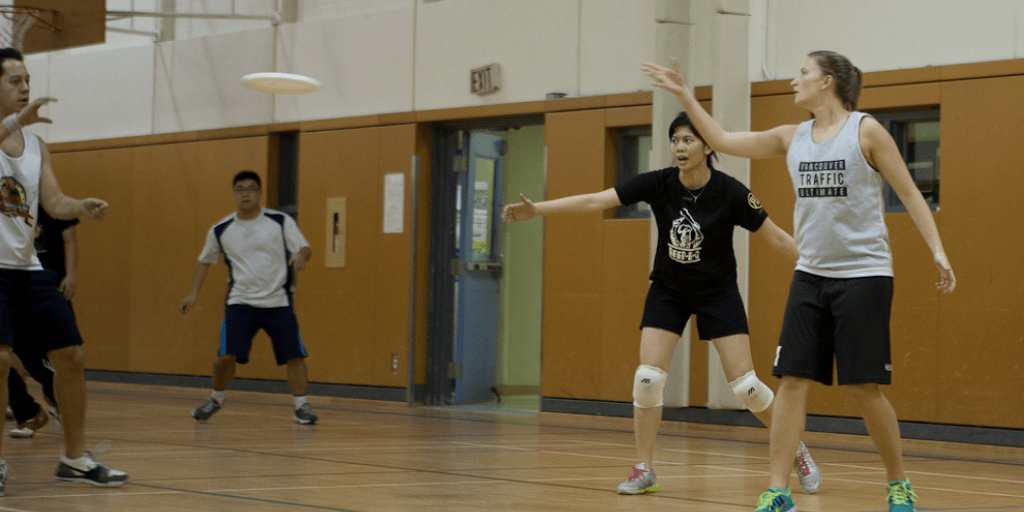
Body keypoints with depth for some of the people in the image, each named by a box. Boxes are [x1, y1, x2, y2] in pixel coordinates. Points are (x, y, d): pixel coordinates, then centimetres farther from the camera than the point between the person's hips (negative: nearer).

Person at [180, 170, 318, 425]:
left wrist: (301, 255, -30)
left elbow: (305, 248, -6)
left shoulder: (281, 222, -4)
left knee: (294, 355, -7)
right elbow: (205, 261, 16)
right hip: (241, 302, 0)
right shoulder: (221, 230, 3)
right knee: (227, 356, -10)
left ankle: (301, 407, 7)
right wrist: (193, 294, 9)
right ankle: (216, 399, 15)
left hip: (278, 302, 0)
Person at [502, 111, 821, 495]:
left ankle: (798, 453, 15)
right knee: (648, 377, -11)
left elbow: (776, 237, -12)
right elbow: (594, 201, -19)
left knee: (746, 384, -6)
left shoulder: (730, 192, -21)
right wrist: (537, 209, -27)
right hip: (668, 291, 2)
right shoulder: (658, 184, -16)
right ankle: (644, 471, 2)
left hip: (718, 292, -2)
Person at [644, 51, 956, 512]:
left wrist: (937, 250, -12)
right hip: (811, 274, 5)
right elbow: (722, 140, 14)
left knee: (863, 387, -3)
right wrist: (685, 96, 9)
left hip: (864, 274, -5)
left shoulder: (866, 131, -5)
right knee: (792, 379, -3)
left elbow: (909, 193, -4)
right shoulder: (792, 138, 10)